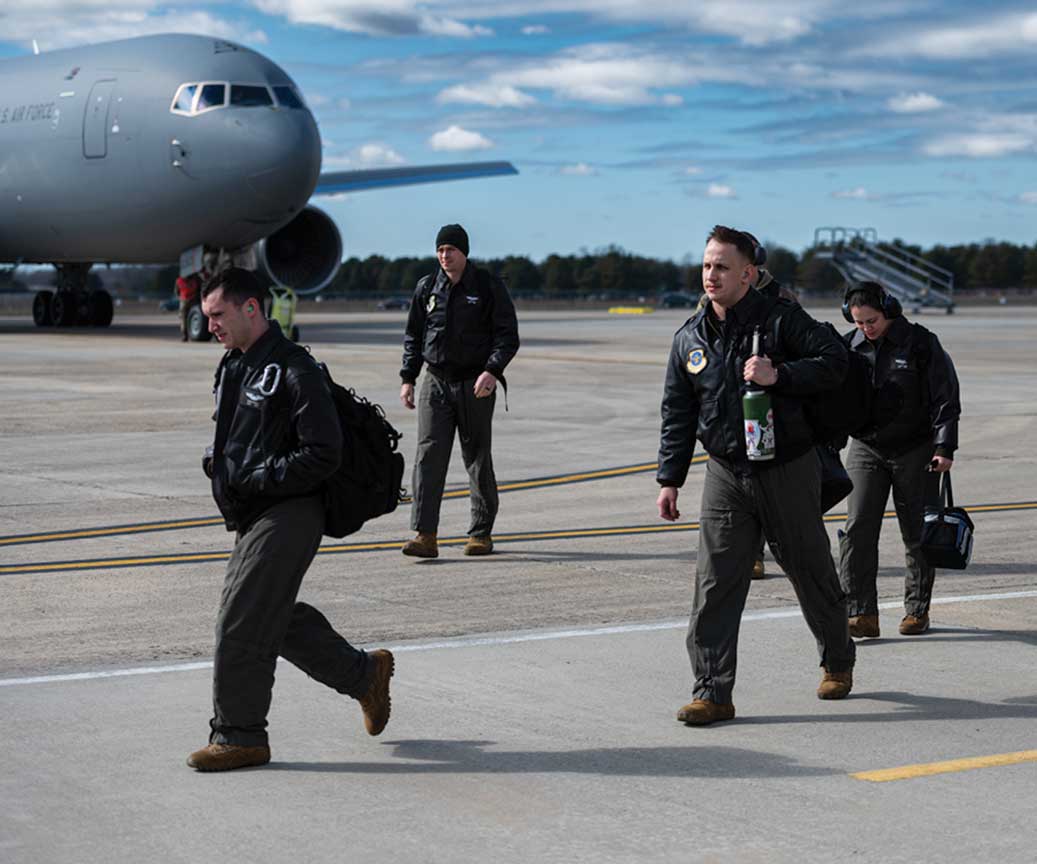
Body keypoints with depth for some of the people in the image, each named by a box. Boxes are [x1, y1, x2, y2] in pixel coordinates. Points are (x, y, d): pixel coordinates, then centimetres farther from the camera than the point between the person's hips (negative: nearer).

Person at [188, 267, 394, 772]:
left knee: (240, 625, -8)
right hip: (253, 518, 10)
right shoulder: (233, 367, 13)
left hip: (287, 517, -10)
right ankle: (364, 674, 31)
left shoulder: (293, 370, -16)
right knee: (276, 619, 16)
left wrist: (254, 479, -19)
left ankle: (239, 736, 3)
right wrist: (218, 463, 4)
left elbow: (323, 455, -20)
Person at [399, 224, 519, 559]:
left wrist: (492, 371, -20)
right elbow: (413, 336, 16)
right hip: (435, 383, 2)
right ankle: (425, 536, -15)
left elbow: (508, 335, -5)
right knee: (428, 456, -10)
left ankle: (481, 534, 18)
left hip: (475, 386, -2)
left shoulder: (488, 287, -2)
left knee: (478, 459, 5)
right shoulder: (427, 288, 8)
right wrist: (407, 378, 7)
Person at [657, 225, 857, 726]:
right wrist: (669, 479, 9)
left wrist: (779, 375, -24)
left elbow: (834, 359, -12)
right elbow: (677, 413, 12)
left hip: (788, 472, -3)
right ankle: (713, 692, -4)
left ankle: (838, 662, 35)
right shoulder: (690, 338, 6)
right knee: (714, 585, -6)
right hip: (726, 476, 3)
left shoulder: (780, 320, -7)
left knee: (811, 572, 11)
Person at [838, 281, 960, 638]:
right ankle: (861, 614, -11)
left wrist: (944, 447, -12)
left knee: (918, 533, 5)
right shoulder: (850, 346, 4)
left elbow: (945, 399, -6)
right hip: (866, 449, 3)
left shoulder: (920, 342, -6)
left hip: (915, 450, -2)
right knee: (858, 528, -11)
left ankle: (917, 610, 19)